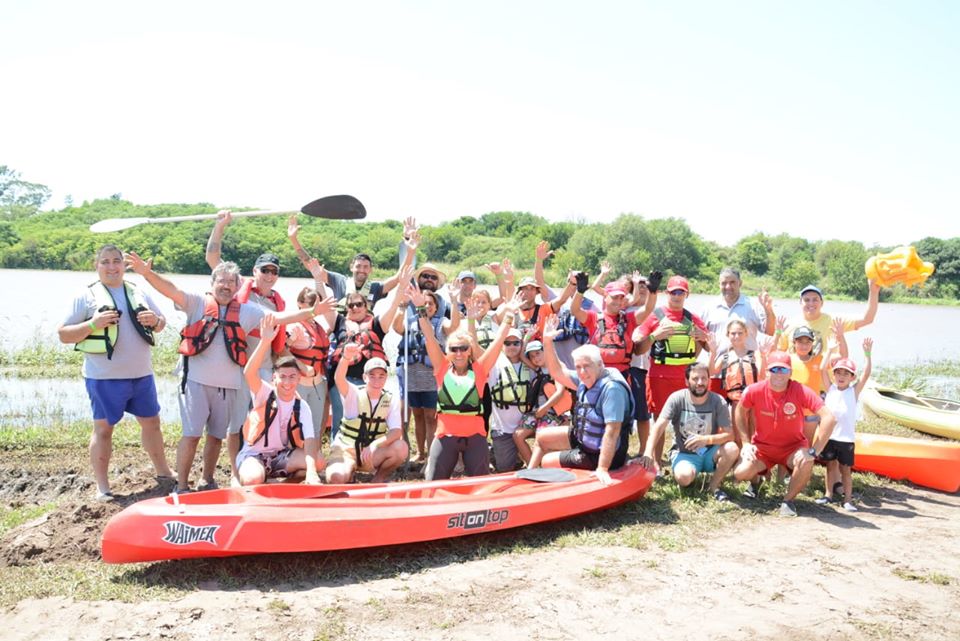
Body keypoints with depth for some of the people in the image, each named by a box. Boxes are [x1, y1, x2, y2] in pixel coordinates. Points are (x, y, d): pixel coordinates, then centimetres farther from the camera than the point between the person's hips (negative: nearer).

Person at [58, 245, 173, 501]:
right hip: (105, 378, -4)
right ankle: (102, 487, 12)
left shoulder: (138, 292, 10)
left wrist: (155, 320, -6)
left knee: (151, 422, 14)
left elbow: (162, 323, 18)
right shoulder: (86, 296, -3)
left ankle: (163, 472, 29)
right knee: (103, 428, 3)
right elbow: (63, 335, -5)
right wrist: (93, 324, -21)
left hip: (142, 374, 5)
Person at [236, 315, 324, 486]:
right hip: (253, 454, -4)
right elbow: (249, 373, -32)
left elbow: (310, 440, -17)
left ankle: (279, 478, -1)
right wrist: (265, 341, -46)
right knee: (253, 480, -37)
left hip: (281, 455, 4)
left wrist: (311, 471, -35)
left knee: (318, 461, -21)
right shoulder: (265, 394, -11)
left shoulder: (302, 407, -5)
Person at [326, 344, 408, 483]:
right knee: (336, 477, -34)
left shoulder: (392, 400, -4)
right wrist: (346, 358, -54)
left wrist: (374, 445, -34)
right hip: (345, 450, -2)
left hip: (372, 453, 2)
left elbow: (396, 431, -15)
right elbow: (339, 379, -32)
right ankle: (350, 472, 3)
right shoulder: (354, 394, -10)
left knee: (401, 447, -27)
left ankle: (378, 479, -2)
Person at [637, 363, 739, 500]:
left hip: (709, 453, 2)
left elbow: (729, 434, -15)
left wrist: (706, 439, -33)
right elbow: (659, 426, -21)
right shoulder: (677, 398, -13)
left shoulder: (718, 401, -10)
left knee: (732, 449, -29)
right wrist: (648, 452, -35)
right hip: (684, 453, -1)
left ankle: (714, 486, -5)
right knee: (684, 477, -34)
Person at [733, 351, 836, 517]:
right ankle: (756, 478, 20)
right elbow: (740, 412, 5)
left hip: (793, 447, -1)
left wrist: (814, 451, -30)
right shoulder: (755, 391, -15)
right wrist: (746, 442, -2)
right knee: (741, 473, -22)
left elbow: (829, 418, -27)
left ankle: (788, 500, -5)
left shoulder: (801, 391, -21)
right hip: (762, 447, 1)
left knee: (806, 462, -35)